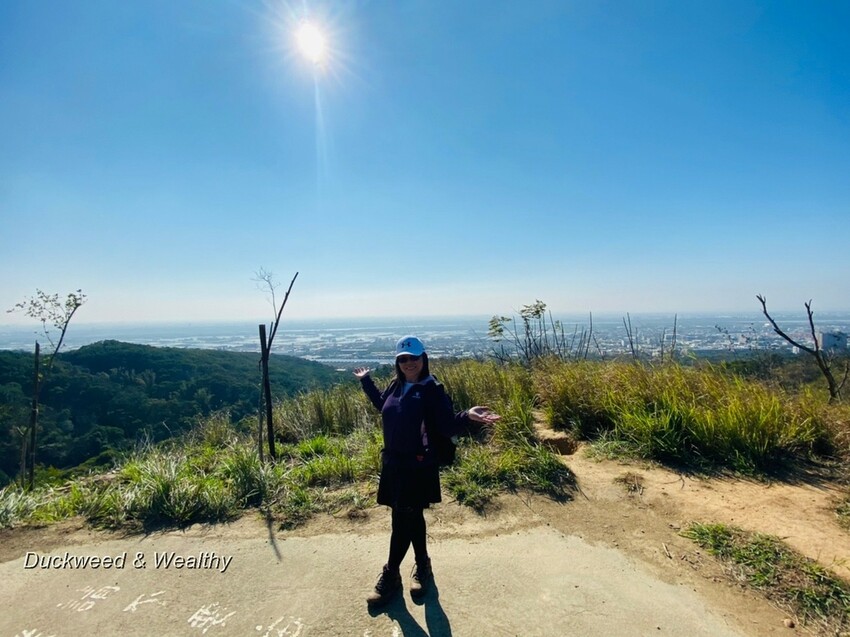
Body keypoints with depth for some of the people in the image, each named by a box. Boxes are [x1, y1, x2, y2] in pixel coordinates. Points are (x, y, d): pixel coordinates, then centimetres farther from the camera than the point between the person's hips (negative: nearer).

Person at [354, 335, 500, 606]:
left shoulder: (432, 390, -14)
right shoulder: (396, 386, 5)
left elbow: (448, 426, -18)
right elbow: (382, 405, 26)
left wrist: (467, 416, -38)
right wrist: (366, 381, 31)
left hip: (418, 466, -6)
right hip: (392, 463, 6)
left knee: (403, 520, 2)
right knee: (412, 517, 19)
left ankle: (390, 576, 22)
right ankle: (422, 565, 39)